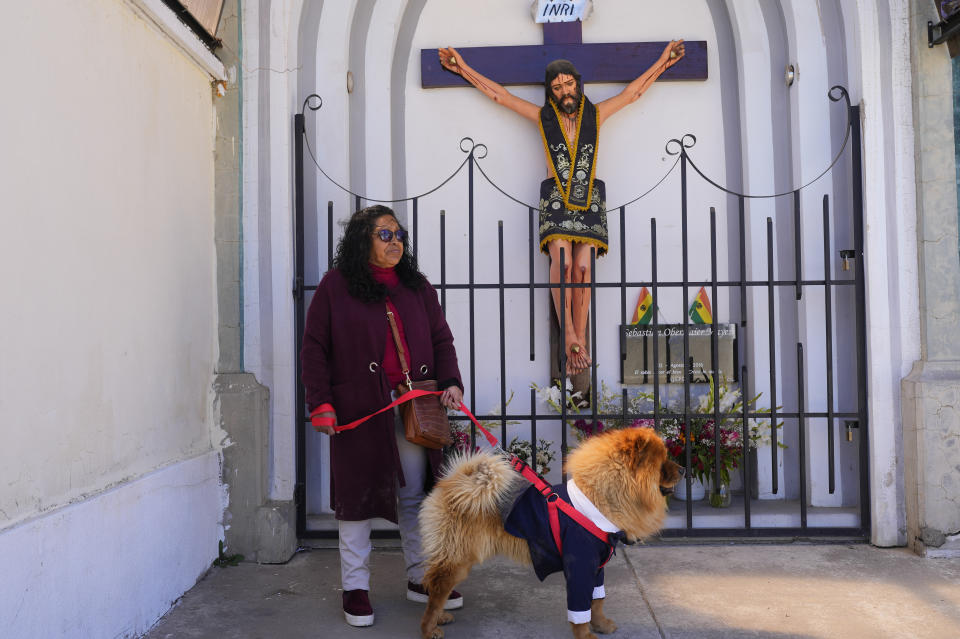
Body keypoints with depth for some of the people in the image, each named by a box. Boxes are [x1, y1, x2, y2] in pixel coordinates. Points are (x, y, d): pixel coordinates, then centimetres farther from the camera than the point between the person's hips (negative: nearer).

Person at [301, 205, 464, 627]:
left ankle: (420, 579, 25)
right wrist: (320, 403, -8)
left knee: (415, 494, 10)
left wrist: (451, 382, -3)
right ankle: (355, 587, 18)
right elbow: (314, 349, -1)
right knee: (358, 493, 4)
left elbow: (441, 340, 13)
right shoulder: (335, 285, 0)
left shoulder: (417, 286, 12)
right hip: (359, 410, -4)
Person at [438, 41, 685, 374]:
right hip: (556, 197, -1)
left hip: (590, 198, 1)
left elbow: (632, 92, 24)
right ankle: (569, 335, -25)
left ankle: (579, 343, -9)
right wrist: (463, 68, 18)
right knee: (561, 261, -23)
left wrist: (663, 61, 28)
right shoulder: (543, 116, 12)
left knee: (583, 267, -11)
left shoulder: (595, 113, 15)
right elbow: (500, 95, 16)